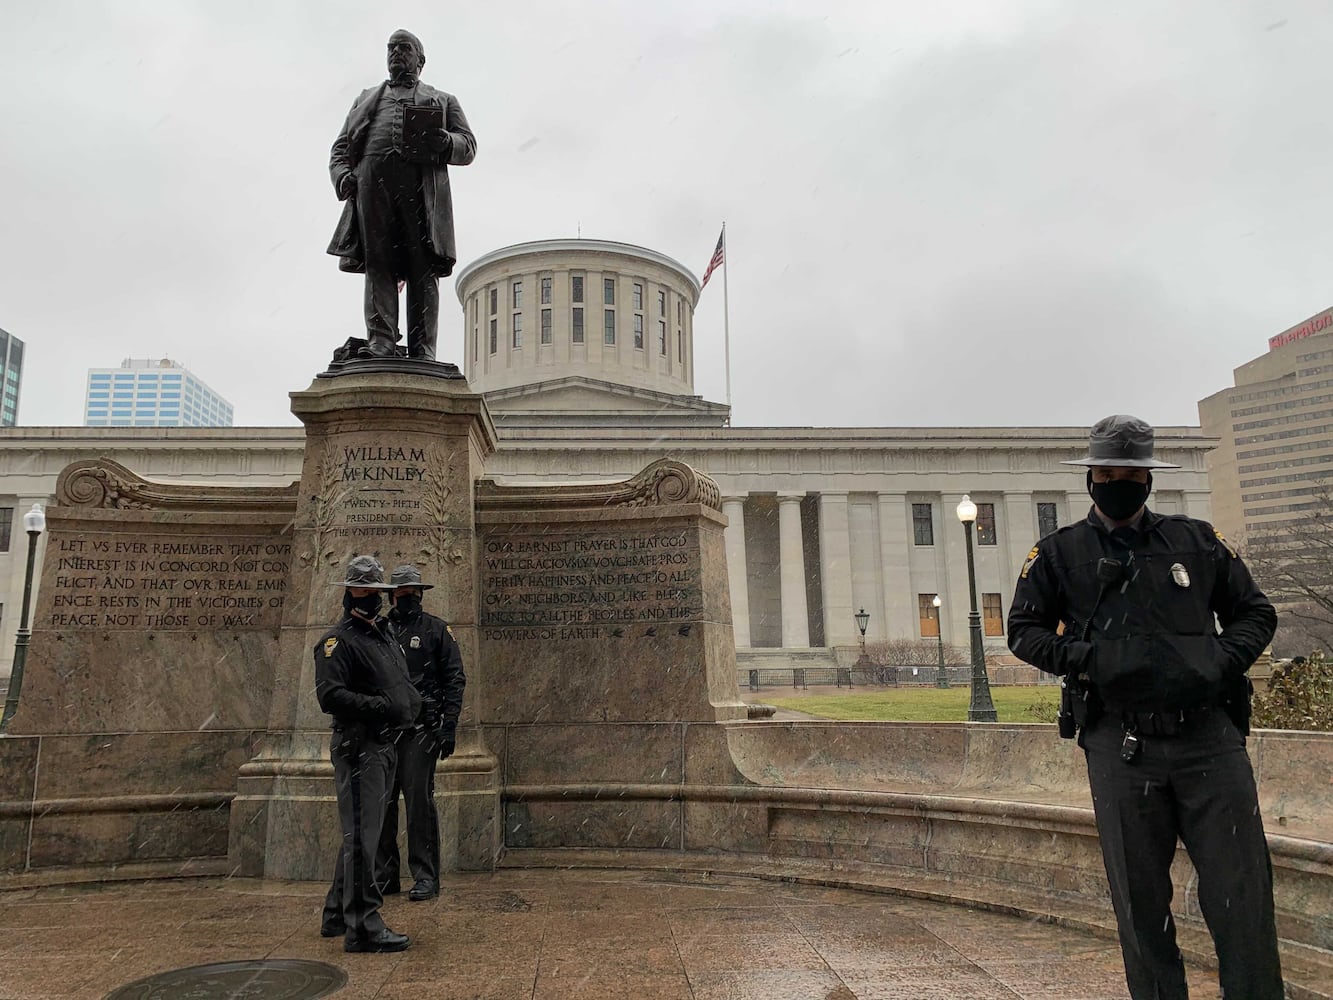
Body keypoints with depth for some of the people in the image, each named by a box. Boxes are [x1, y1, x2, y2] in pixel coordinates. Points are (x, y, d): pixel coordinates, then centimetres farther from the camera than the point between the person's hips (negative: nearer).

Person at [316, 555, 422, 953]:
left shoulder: (386, 636, 19)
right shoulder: (338, 641, -9)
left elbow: (401, 686, 29)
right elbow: (330, 696, -21)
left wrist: (411, 702, 8)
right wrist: (381, 706, -24)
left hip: (384, 747, 10)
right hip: (358, 748, -9)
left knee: (360, 835, 18)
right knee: (361, 838, -6)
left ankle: (337, 915, 31)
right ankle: (363, 927, 0)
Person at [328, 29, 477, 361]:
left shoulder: (443, 100, 30)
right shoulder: (366, 98, 35)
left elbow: (468, 147, 15)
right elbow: (341, 146, 25)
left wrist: (443, 141, -8)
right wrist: (342, 175, 2)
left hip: (421, 180, -1)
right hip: (372, 178, 2)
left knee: (423, 267, -13)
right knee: (377, 263, -13)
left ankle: (422, 352, -19)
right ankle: (380, 343, -21)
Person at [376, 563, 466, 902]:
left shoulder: (436, 630, 3)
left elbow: (454, 679, -2)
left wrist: (449, 727, -10)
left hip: (420, 730, -4)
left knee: (419, 802, -4)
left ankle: (426, 877, 4)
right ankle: (384, 875, 20)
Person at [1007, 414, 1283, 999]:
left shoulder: (1197, 541, 12)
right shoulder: (1058, 553, 6)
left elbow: (1255, 612, 18)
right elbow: (1023, 630, 9)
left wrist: (1226, 659, -1)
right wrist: (1083, 657, -9)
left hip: (1209, 736, 1)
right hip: (1120, 746, -1)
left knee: (1243, 897, 4)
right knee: (1142, 905, 8)